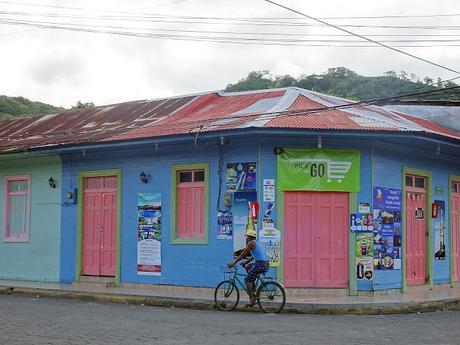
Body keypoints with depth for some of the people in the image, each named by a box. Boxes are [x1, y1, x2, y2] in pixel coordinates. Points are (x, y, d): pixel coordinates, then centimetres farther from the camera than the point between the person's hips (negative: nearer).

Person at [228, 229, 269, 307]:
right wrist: (245, 262, 30)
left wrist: (234, 262, 2)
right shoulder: (258, 243, 23)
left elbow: (242, 255, -4)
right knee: (247, 266, 27)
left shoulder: (251, 243, -4)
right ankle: (253, 288, 23)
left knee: (247, 280, -1)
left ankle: (252, 299, -5)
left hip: (259, 264, -9)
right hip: (265, 264, 9)